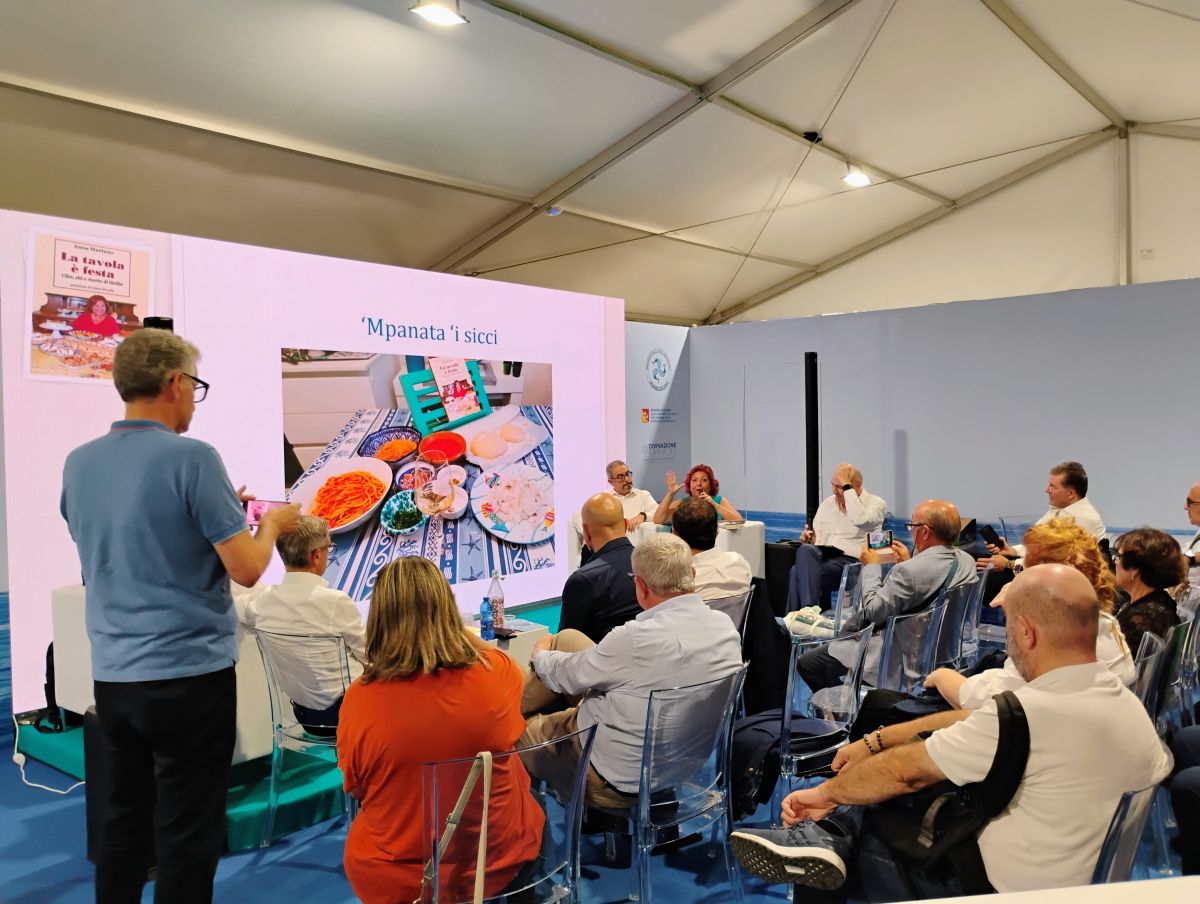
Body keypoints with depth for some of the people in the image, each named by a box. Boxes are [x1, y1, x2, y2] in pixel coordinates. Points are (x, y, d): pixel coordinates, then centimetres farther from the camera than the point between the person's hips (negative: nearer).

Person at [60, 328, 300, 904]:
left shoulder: (79, 463, 4)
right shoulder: (192, 458, -17)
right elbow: (245, 569, -17)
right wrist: (273, 525, 2)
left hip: (113, 675, 7)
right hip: (189, 674, -7)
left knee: (123, 818, 20)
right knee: (187, 833, 6)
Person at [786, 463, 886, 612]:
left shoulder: (876, 503, 5)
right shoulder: (827, 503, 21)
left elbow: (860, 520, -19)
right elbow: (815, 537, 20)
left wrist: (847, 487, -13)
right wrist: (808, 537, -5)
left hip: (850, 559, -5)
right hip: (822, 554, 5)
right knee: (805, 550, -33)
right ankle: (809, 610, -39)